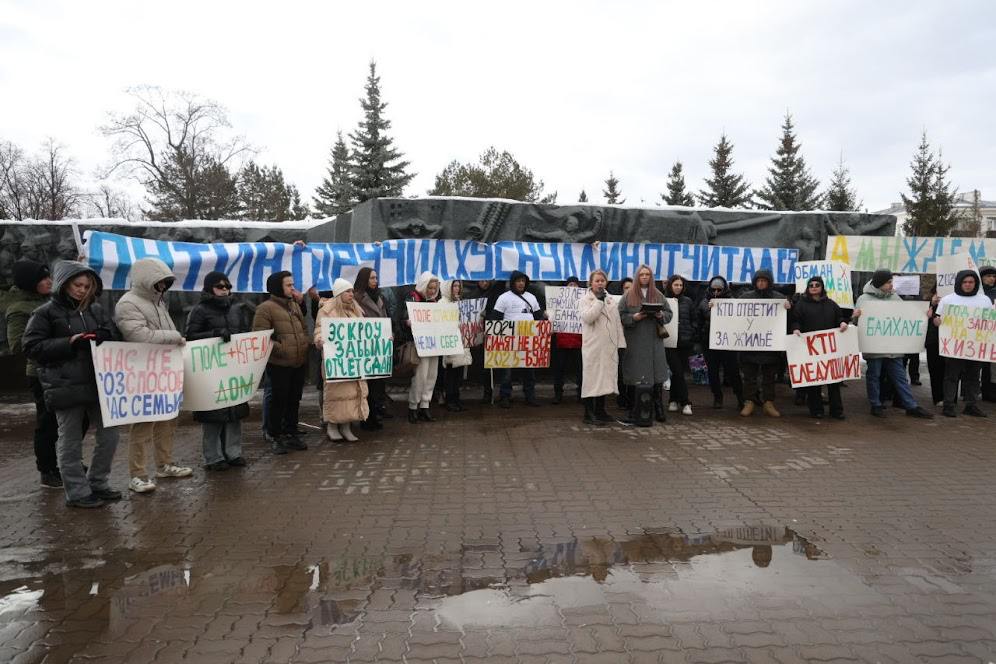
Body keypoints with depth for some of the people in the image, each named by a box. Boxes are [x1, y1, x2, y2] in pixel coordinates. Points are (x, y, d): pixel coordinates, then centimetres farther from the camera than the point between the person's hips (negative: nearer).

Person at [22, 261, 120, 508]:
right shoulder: (46, 312, -3)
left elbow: (115, 337, 11)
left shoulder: (96, 309, 11)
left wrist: (102, 337, -11)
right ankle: (77, 493, 17)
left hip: (97, 383, 5)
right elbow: (31, 347, -6)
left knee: (109, 434, 8)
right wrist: (69, 343, -17)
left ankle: (97, 483, 26)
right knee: (71, 441, 5)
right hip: (65, 387, -5)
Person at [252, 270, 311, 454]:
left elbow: (304, 328, 23)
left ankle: (290, 434, 26)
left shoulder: (295, 305, 14)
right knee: (279, 400, 1)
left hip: (299, 363, 7)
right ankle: (273, 437, 15)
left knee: (294, 400, 13)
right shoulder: (265, 308, -10)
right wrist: (280, 349, -17)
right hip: (279, 364, -7)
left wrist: (307, 343, 6)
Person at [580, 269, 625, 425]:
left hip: (609, 347, 6)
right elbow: (587, 317, -17)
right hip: (593, 346, -6)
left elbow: (617, 322, 16)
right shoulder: (586, 299, 1)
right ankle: (589, 414, 1)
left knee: (605, 377, 9)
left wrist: (621, 343, 9)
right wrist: (599, 300, -15)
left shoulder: (610, 299, 17)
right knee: (592, 377, -4)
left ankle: (600, 411, 19)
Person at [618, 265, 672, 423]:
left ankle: (659, 410, 7)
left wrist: (661, 315, -7)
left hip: (655, 341, 2)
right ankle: (636, 410, 6)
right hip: (635, 342, -2)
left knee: (657, 375, 0)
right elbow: (620, 315, 1)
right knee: (637, 377, -3)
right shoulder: (628, 296, 5)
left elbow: (669, 313, 14)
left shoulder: (658, 295, 13)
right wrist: (634, 317, -15)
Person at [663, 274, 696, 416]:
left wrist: (692, 337, 6)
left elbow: (693, 320, 13)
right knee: (678, 372, -7)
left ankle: (674, 400, 18)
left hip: (685, 341, 3)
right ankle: (685, 402, -2)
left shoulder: (687, 301, 11)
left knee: (677, 372, 6)